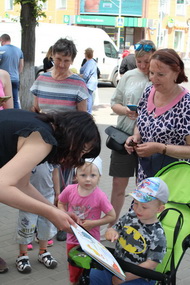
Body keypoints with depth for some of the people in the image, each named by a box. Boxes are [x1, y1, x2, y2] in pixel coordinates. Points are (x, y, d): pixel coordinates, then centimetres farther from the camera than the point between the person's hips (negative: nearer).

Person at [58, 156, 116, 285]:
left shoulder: (100, 196, -23)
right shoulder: (70, 190, -14)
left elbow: (112, 216, -15)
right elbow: (61, 204, 5)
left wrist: (93, 223, -21)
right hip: (73, 238, 3)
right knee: (74, 269, 20)